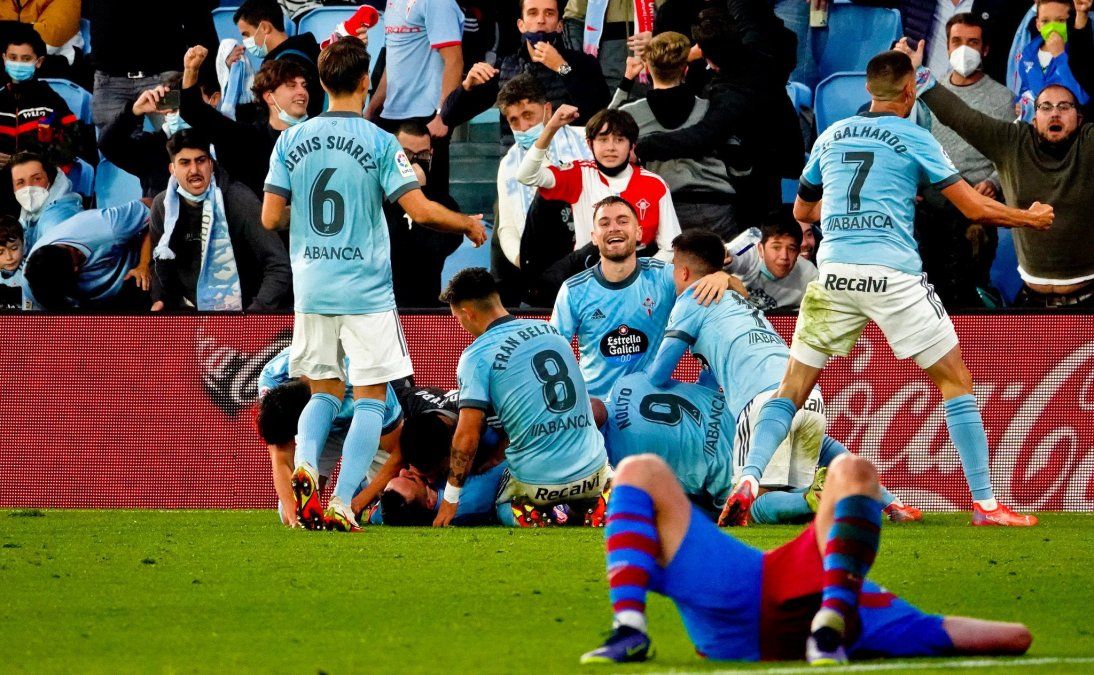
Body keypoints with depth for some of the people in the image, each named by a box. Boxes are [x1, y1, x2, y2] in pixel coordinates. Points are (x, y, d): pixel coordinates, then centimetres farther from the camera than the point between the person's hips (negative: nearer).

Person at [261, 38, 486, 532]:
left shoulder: (292, 141, 2)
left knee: (324, 391, 17)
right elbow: (419, 209, -11)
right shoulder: (379, 143, -8)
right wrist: (469, 225, 6)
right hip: (366, 289, -4)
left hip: (311, 288, 4)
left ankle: (305, 464, -12)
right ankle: (342, 505, -5)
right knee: (370, 398, 5)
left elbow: (271, 218, 2)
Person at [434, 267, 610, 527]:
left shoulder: (476, 356, -7)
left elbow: (467, 436, -12)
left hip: (537, 482, -4)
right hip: (592, 473, 4)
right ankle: (593, 510, 6)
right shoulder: (550, 331, 12)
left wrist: (450, 498, -2)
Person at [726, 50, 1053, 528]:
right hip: (893, 272, -3)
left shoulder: (831, 137, 15)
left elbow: (802, 210, 27)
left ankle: (748, 480, -12)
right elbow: (975, 208, 3)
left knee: (792, 389, 9)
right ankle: (985, 503, 4)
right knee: (955, 381, 8)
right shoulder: (913, 139, 3)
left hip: (834, 273, 3)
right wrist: (1030, 218, 20)